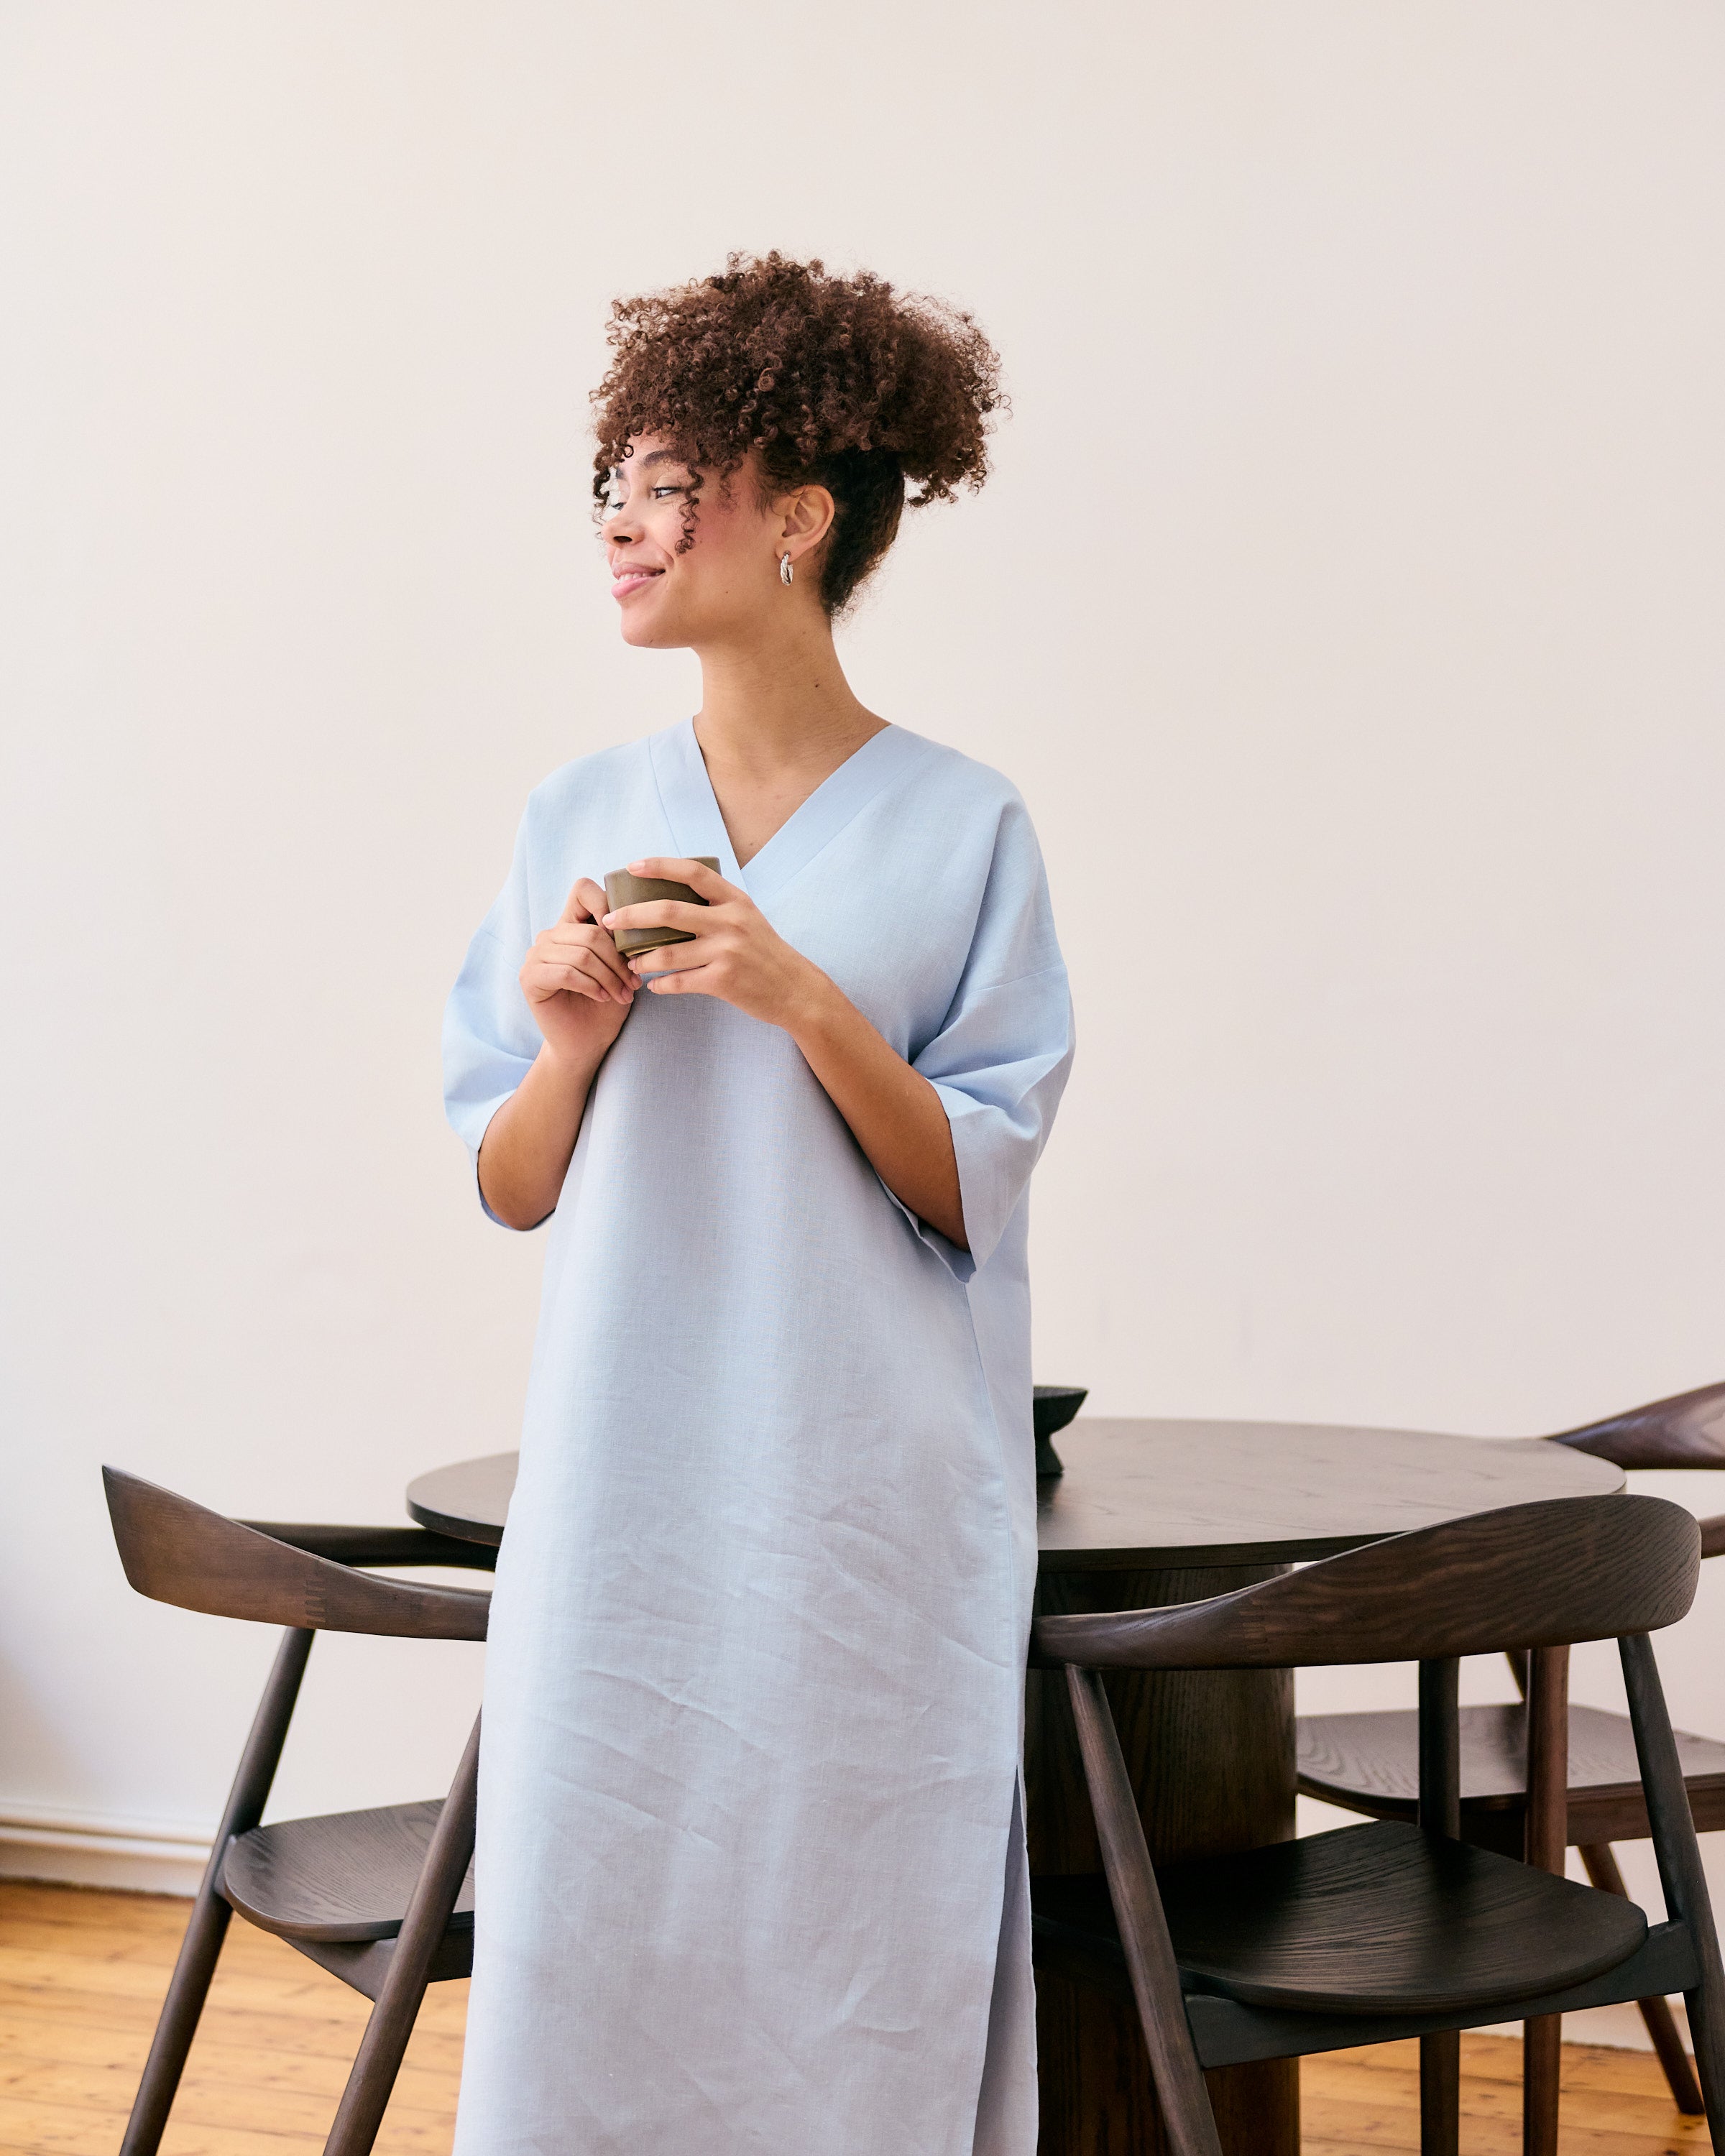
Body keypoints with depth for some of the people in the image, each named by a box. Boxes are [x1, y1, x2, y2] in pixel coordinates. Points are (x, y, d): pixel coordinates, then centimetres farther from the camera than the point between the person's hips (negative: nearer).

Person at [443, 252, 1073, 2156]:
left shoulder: (959, 828, -3)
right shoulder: (580, 818, 7)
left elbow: (973, 1195, -4)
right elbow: (511, 1193, 9)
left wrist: (806, 1005, -17)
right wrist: (570, 1047, -10)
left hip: (873, 1510, -3)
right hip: (624, 1488, 3)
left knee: (853, 1953, 2)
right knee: (588, 1931, 3)